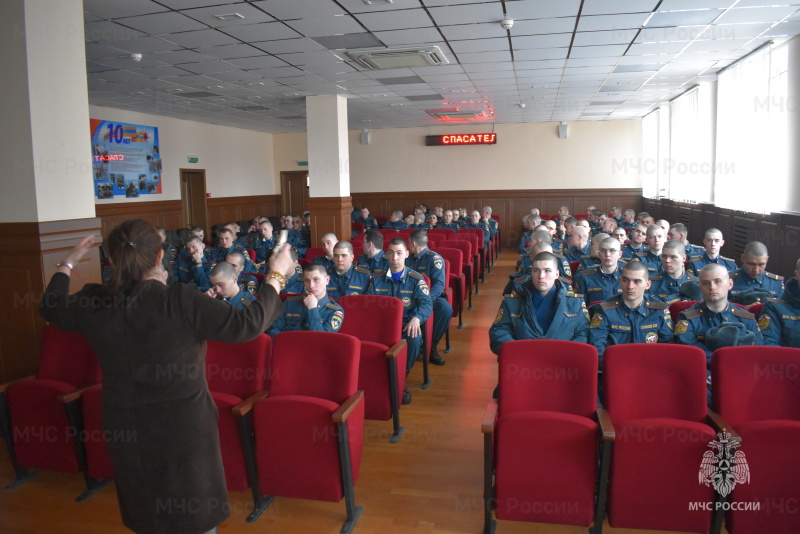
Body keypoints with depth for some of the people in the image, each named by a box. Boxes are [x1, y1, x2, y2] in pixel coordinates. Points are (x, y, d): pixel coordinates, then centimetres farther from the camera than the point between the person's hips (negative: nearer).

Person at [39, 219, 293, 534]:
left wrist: (68, 263, 28)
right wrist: (276, 276, -12)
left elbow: (50, 308, 13)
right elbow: (247, 324, -23)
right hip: (182, 428, -4)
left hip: (127, 430, 4)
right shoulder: (181, 301, -24)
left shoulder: (94, 303, -9)